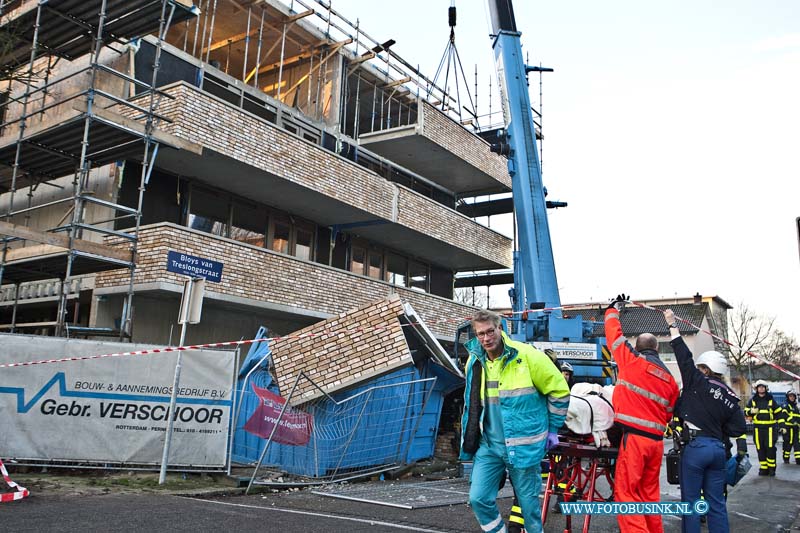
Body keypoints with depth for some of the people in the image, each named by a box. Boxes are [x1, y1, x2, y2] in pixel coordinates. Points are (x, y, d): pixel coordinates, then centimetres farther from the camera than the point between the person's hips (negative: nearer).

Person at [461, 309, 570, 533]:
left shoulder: (527, 356, -12)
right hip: (488, 445, 4)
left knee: (528, 502, 7)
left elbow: (559, 391, -2)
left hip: (524, 445, -4)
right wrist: (470, 439, 21)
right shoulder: (474, 362, 2)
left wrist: (553, 429, 4)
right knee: (478, 498, 0)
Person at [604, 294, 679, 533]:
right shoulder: (670, 379, 13)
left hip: (634, 437, -6)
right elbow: (668, 414, 17)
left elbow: (614, 334, 8)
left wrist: (614, 309, 22)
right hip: (656, 441, 6)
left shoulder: (632, 362, -3)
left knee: (625, 492, -5)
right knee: (650, 493, 18)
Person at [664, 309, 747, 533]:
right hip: (718, 448, 6)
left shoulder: (699, 383, -6)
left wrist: (672, 326, -1)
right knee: (716, 502, 13)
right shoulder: (730, 398, 10)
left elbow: (685, 357, -8)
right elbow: (738, 428, 6)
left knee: (690, 500, 2)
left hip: (695, 447, -6)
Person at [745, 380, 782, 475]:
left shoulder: (771, 400, 6)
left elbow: (778, 413, 11)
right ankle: (763, 468, 10)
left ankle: (772, 467, 4)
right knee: (760, 449, 2)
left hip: (770, 427, -1)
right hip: (758, 428, 1)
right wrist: (751, 411, -15)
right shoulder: (752, 400, 8)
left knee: (770, 448, -8)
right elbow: (746, 412, 7)